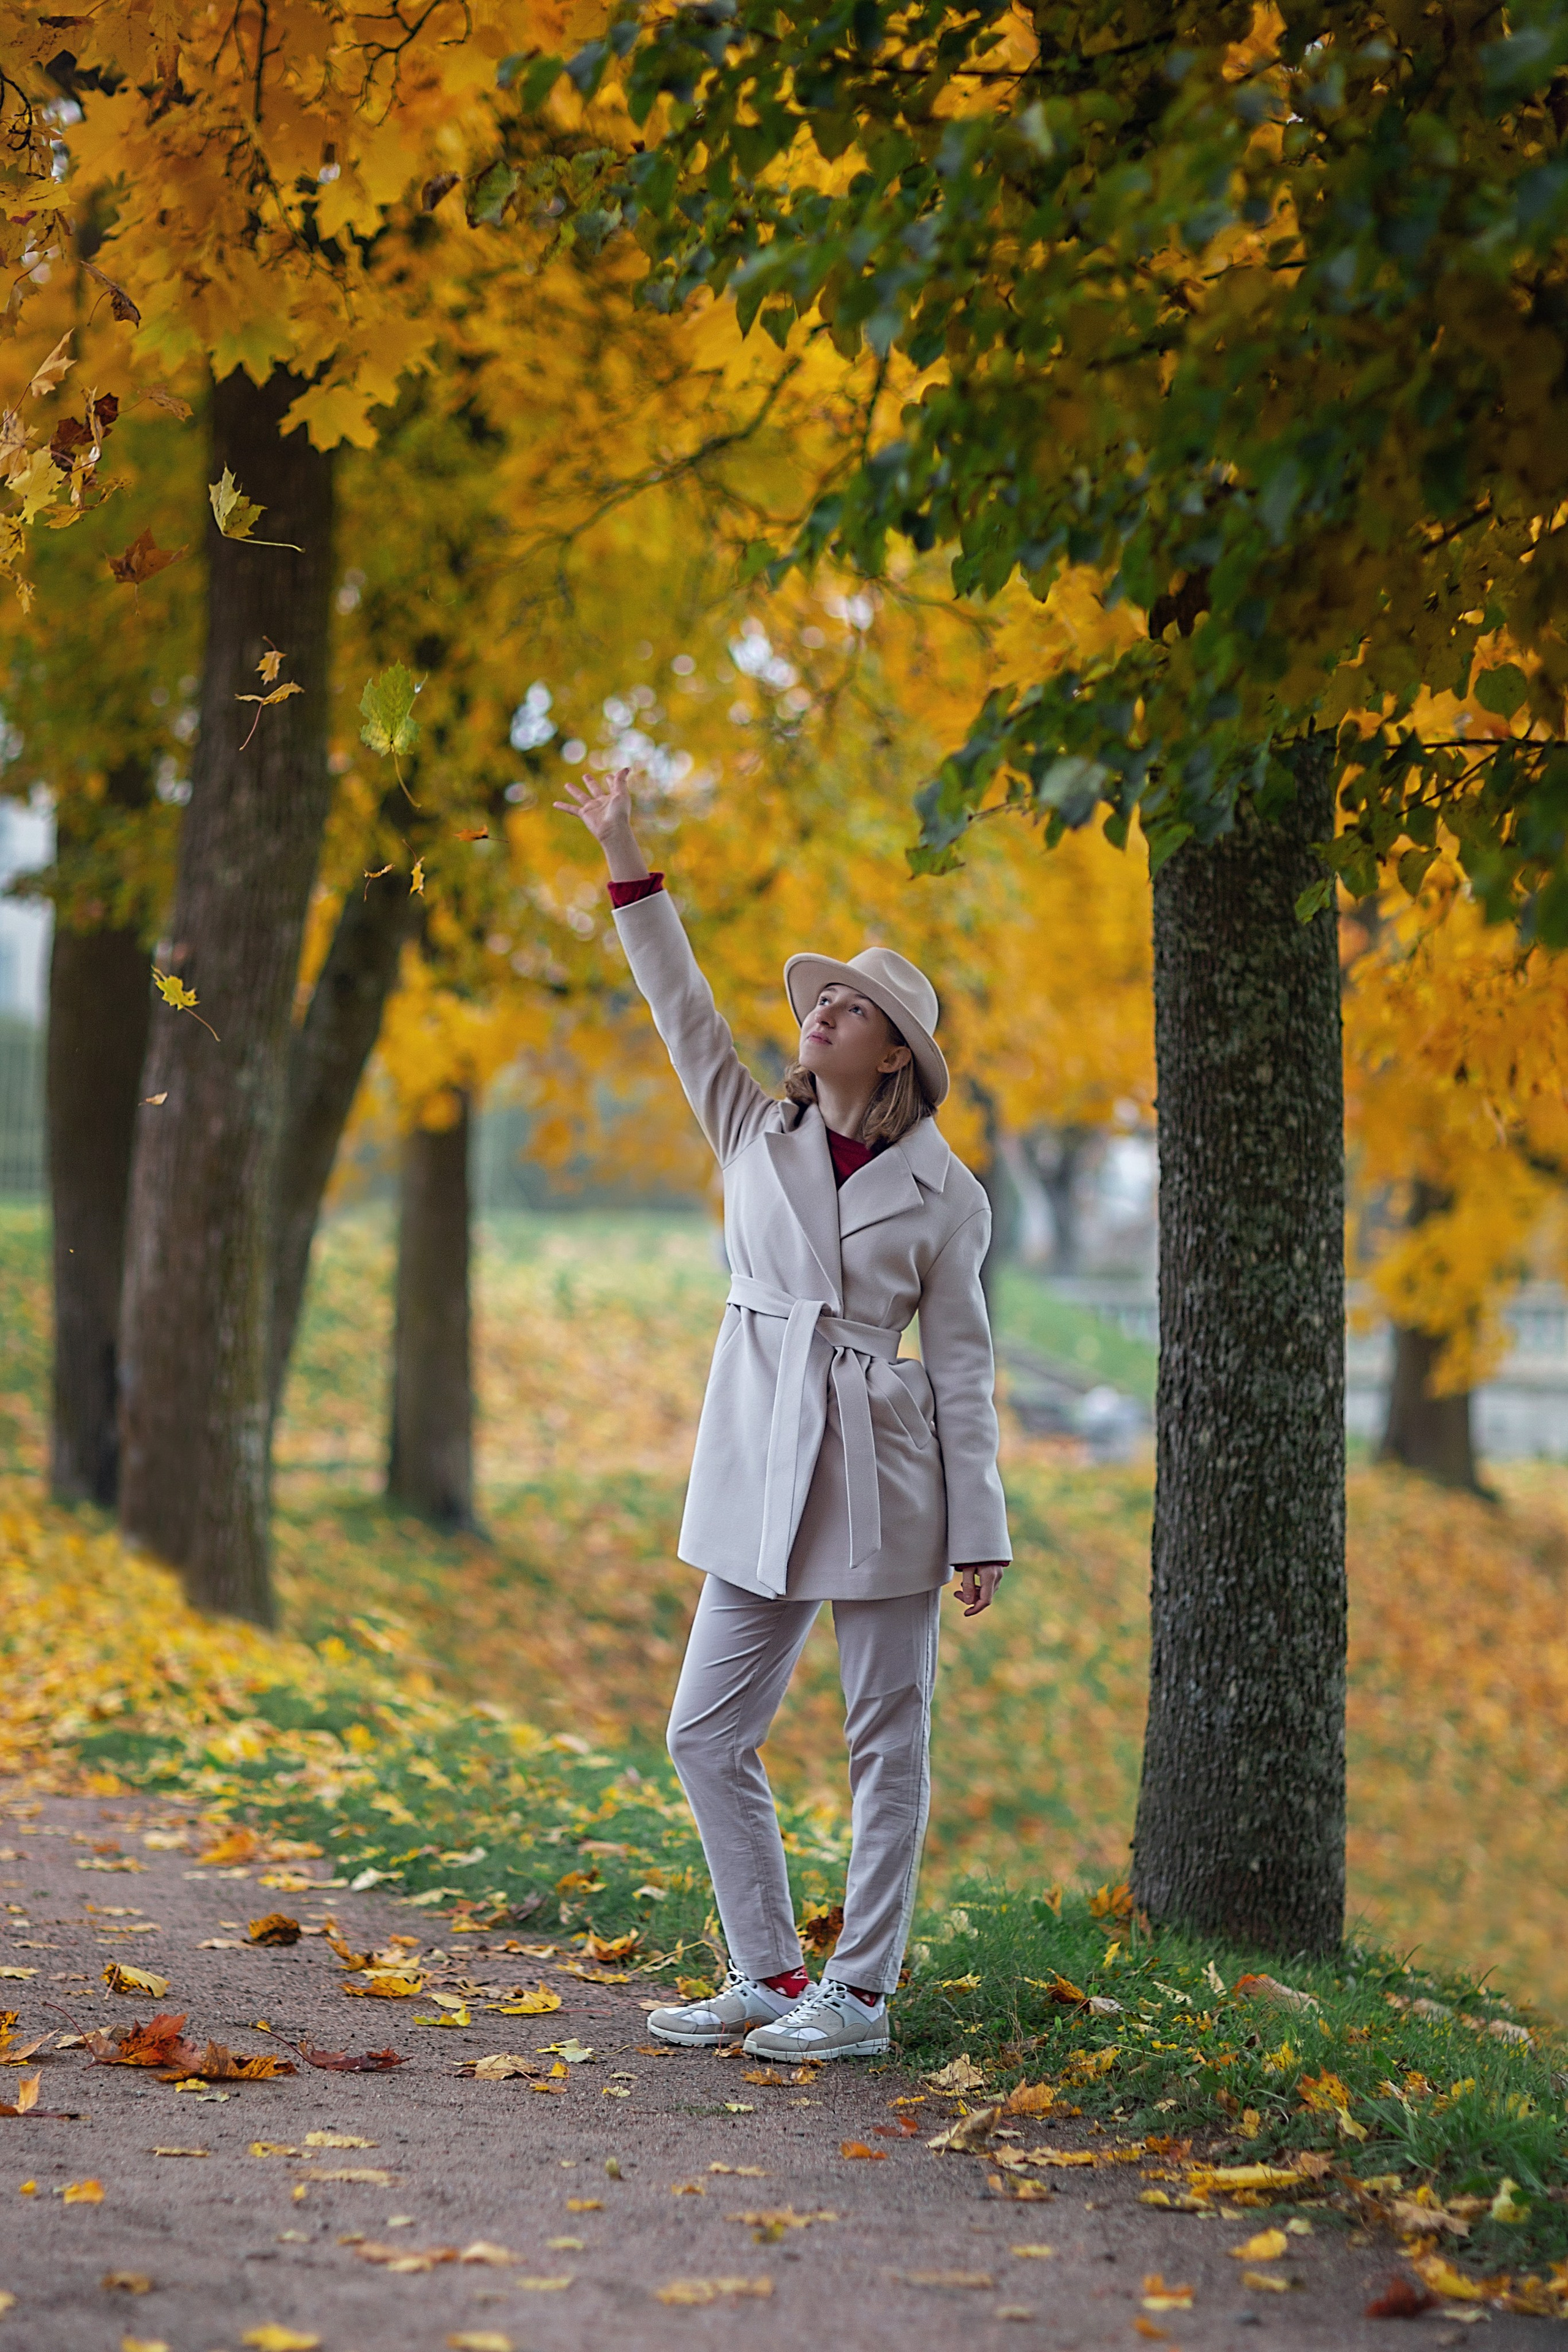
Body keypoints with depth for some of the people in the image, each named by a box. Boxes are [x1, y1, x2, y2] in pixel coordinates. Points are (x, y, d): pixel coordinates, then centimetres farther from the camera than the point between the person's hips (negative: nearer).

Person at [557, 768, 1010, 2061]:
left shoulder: (943, 1193, -2)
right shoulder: (756, 1133, 9)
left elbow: (963, 1367, -1)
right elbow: (683, 1007, 3)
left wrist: (981, 1535, -4)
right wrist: (626, 861, -4)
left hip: (883, 1479, -4)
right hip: (762, 1479, 5)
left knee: (887, 1742, 2)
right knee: (708, 1733, 5)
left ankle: (860, 1993, 10)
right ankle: (768, 1973, 16)